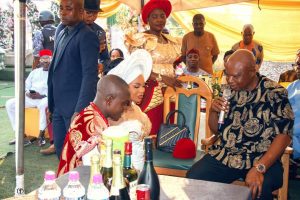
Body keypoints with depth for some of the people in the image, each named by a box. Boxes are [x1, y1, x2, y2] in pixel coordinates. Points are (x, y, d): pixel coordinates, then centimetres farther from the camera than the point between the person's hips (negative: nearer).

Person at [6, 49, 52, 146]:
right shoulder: (34, 72, 25)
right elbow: (26, 86, 19)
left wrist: (42, 96, -19)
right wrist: (28, 93, -5)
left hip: (45, 98, -6)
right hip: (30, 98, 6)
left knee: (44, 104, -41)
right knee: (10, 103, -12)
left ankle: (41, 135, -32)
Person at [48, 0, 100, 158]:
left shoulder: (87, 36, -14)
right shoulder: (61, 30, 12)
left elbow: (90, 75, -20)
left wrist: (80, 110, -25)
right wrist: (51, 101, 14)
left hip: (75, 106, -8)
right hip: (58, 105, 8)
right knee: (60, 150, 14)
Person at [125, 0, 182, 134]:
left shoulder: (172, 41, 15)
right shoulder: (140, 39, -6)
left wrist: (176, 80, 8)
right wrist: (161, 78, -20)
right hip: (151, 94, -6)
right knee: (150, 134, -8)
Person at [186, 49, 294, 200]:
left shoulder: (275, 93, -7)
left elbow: (283, 134, -12)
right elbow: (215, 129, 16)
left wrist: (259, 168, -24)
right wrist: (213, 111, -6)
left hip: (262, 159, -4)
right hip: (225, 154, 5)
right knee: (193, 178, -19)